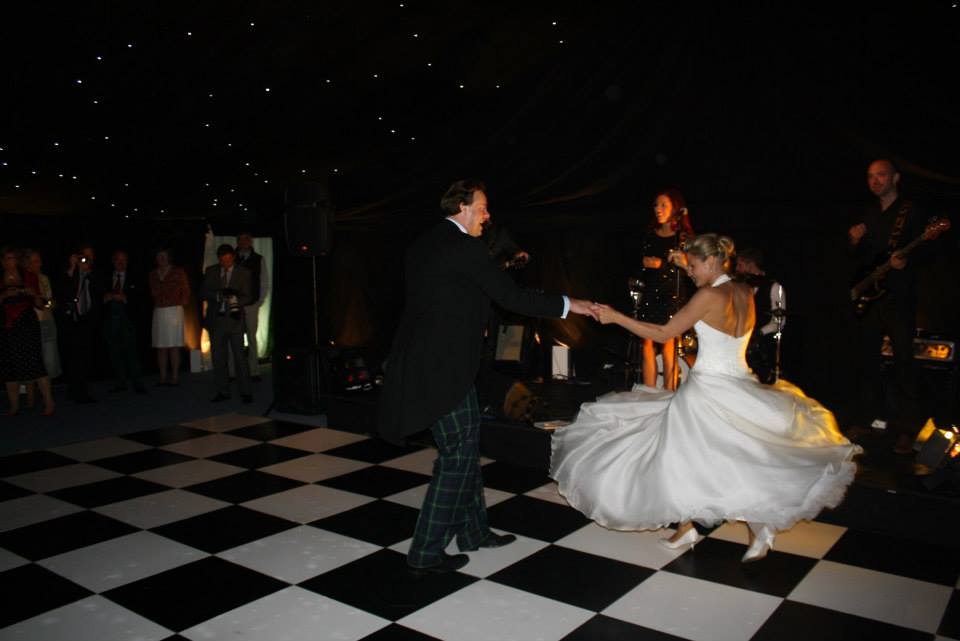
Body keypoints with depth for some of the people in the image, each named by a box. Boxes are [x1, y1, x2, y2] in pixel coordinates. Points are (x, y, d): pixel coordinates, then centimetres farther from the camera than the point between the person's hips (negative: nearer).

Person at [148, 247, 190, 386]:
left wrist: (181, 304, 3)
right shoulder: (153, 274, 15)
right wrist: (157, 304, 6)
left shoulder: (178, 272, 4)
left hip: (174, 311, -4)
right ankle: (163, 378, 6)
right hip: (158, 312, 4)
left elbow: (186, 291, 6)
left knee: (174, 346, -6)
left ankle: (175, 378, -5)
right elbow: (153, 293, 18)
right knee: (160, 347, 2)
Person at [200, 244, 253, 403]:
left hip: (234, 319, -3)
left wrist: (237, 301, -21)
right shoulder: (211, 271, 8)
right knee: (218, 358, 7)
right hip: (215, 319, 3)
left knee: (239, 356, -5)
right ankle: (223, 392, 16)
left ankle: (245, 392, 1)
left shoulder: (243, 272, 3)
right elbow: (203, 294, 4)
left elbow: (248, 296, 0)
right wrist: (218, 295, -15)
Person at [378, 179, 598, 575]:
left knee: (465, 446, 17)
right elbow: (511, 296, -13)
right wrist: (567, 305, -3)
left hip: (424, 360, 10)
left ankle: (473, 530, 30)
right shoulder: (464, 246, -14)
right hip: (443, 366, -10)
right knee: (457, 453, 0)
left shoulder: (423, 244, 14)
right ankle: (426, 552, 8)